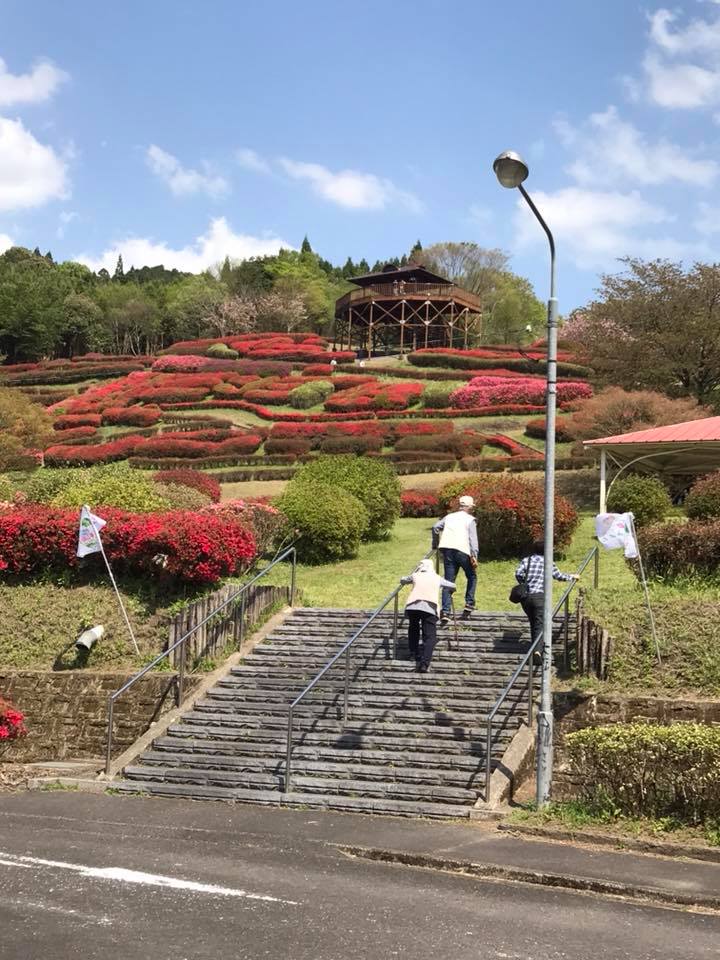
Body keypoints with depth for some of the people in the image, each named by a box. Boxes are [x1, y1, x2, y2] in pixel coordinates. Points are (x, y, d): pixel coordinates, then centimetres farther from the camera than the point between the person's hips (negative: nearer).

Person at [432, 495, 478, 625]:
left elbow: (435, 528, 14)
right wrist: (474, 556, -12)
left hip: (446, 549, 4)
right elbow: (473, 538, -6)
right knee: (472, 577, 18)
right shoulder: (470, 519, 5)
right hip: (462, 550, -4)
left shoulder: (450, 516, 19)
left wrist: (437, 544, 27)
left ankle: (445, 612, -6)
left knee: (449, 581, 4)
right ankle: (469, 604, 8)